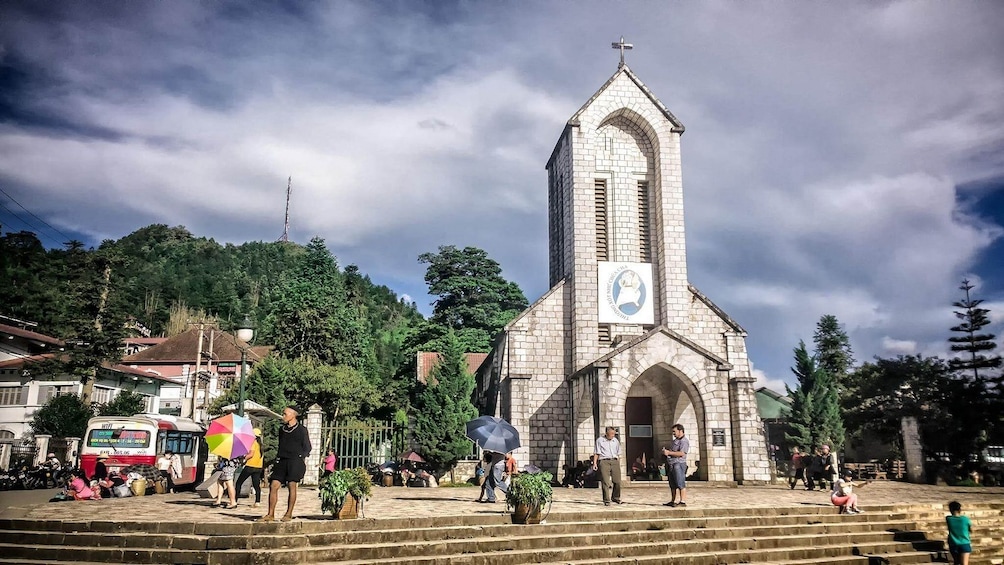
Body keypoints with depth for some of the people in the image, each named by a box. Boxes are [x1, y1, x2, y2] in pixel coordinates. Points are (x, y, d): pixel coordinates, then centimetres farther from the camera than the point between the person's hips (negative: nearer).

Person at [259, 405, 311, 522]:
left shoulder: (301, 429, 0)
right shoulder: (282, 429, 16)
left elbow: (307, 448, 1)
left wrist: (299, 457, -10)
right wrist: (277, 458, 11)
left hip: (295, 461, -5)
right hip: (282, 461, 5)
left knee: (292, 486, -5)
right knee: (273, 486, -3)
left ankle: (289, 514, 4)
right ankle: (270, 515, 2)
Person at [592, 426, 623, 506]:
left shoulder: (616, 441, 16)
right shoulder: (599, 440, 5)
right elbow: (596, 453, 4)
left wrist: (618, 464, 16)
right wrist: (594, 463, -5)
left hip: (614, 461, 4)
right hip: (604, 461, -3)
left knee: (617, 481, -1)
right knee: (605, 482, -8)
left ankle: (615, 498, 18)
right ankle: (606, 500, -3)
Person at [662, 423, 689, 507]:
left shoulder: (684, 441, -7)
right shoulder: (675, 440, 23)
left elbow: (682, 453, -20)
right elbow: (671, 451, 32)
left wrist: (669, 453, -18)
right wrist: (665, 451, 9)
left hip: (679, 464, -9)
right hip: (671, 465, 9)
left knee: (681, 484, -9)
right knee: (673, 485, 11)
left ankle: (683, 501, -9)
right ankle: (672, 501, 15)